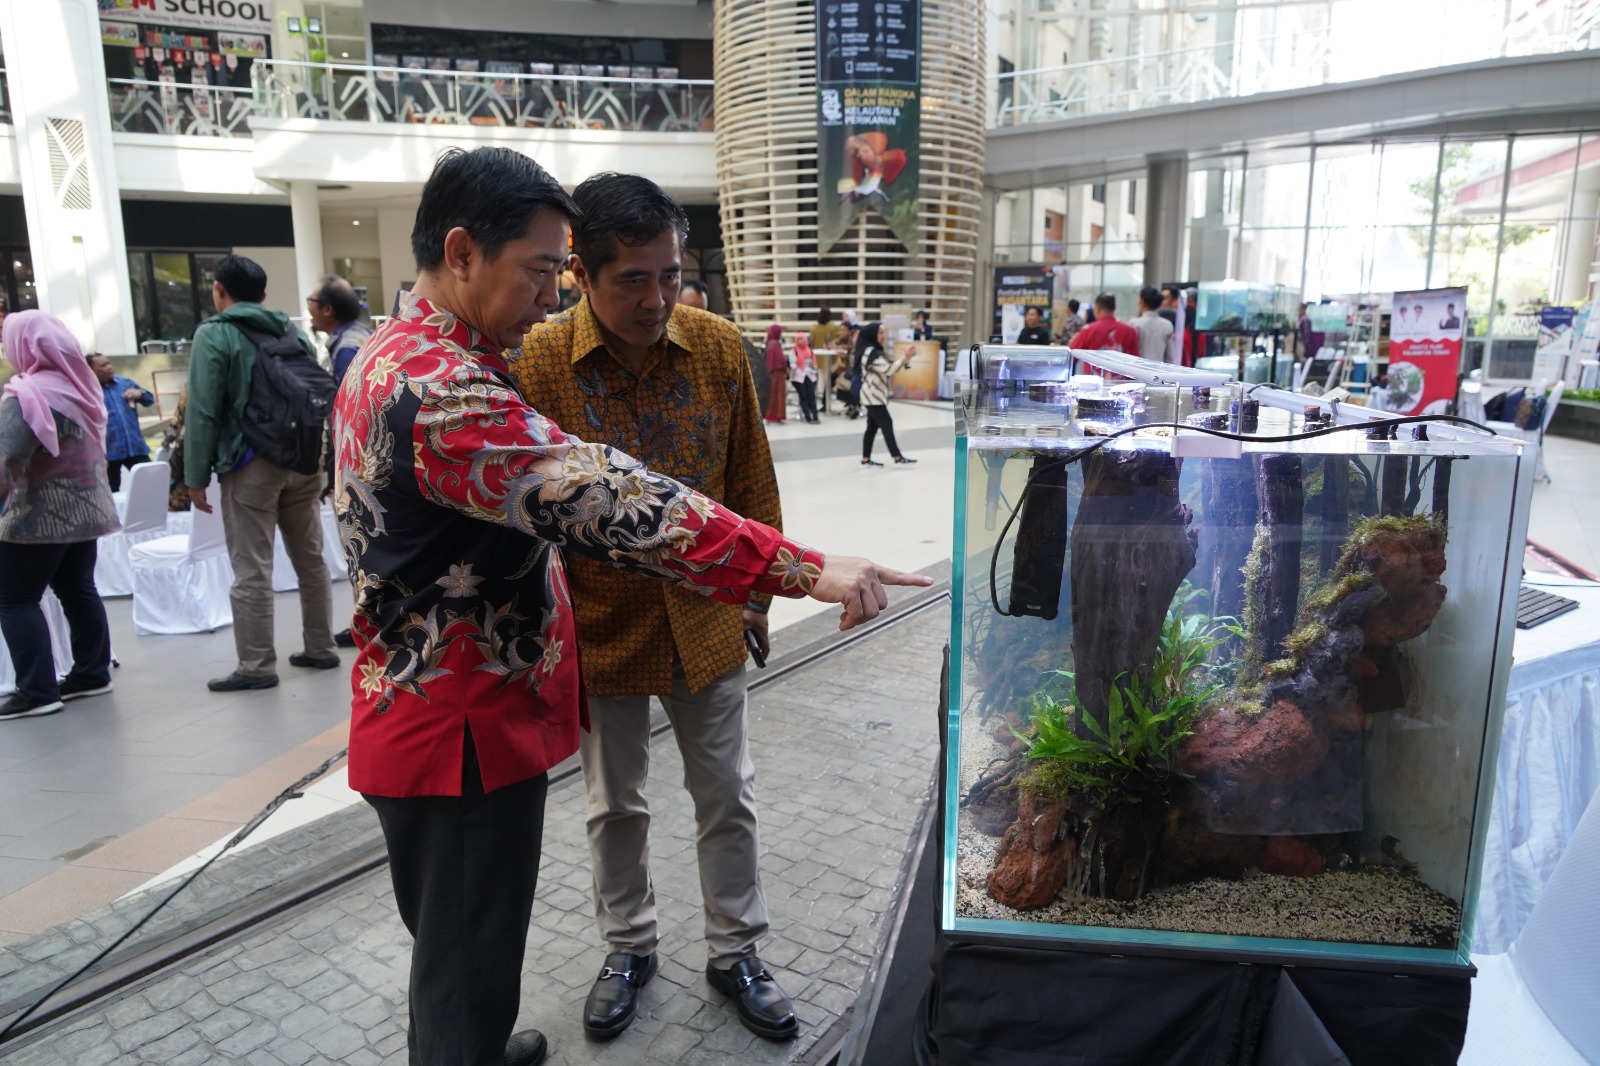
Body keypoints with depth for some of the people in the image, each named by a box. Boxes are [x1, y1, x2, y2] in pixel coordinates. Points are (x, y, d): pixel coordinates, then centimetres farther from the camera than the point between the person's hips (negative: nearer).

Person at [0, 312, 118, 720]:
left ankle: (37, 691, -1)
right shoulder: (81, 384, 8)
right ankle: (92, 672, 19)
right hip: (86, 508, 8)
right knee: (78, 590, 14)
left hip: (41, 515, -8)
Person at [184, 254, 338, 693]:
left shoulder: (214, 334, -3)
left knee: (252, 570, -1)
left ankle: (257, 665, 3)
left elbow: (203, 411, -9)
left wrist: (196, 476, -5)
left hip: (250, 465, -5)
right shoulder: (293, 331, 13)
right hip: (305, 461, 6)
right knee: (311, 559, 12)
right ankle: (320, 648, 19)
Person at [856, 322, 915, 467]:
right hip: (873, 396, -10)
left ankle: (865, 460, 12)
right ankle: (898, 459, -3)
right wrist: (904, 360, -24)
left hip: (874, 395, 10)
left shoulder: (874, 352, 16)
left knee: (873, 427, 10)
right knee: (887, 425, -7)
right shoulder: (870, 353, -17)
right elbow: (888, 369, -24)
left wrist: (905, 362, 6)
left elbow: (888, 368, 17)